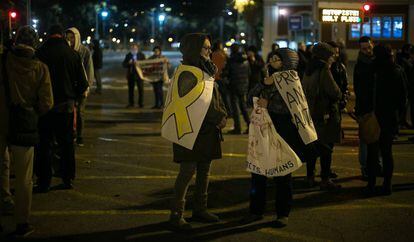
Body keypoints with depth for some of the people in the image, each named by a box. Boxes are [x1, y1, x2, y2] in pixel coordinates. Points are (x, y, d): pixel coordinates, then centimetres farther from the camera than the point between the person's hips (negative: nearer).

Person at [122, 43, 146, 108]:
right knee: (130, 90, 5)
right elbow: (123, 65, 1)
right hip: (131, 75, 2)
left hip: (139, 74, -2)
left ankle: (140, 103, 8)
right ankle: (131, 103, 12)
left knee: (141, 90, 1)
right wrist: (128, 63, -18)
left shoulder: (142, 55, 0)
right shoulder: (128, 55, 6)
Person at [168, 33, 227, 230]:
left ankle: (200, 209, 22)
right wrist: (218, 118, -14)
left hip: (208, 129, 9)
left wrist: (222, 116, -1)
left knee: (204, 170, 12)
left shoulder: (207, 70, 15)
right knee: (188, 170, -7)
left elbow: (216, 97, 16)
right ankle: (176, 214, -1)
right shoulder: (188, 73, -13)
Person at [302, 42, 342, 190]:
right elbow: (335, 93, -17)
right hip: (325, 114, -8)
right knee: (326, 148, -2)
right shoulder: (324, 71, -15)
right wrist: (339, 95, 3)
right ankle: (325, 180, 0)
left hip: (310, 114, 8)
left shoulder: (308, 71, 10)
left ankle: (310, 177, 19)